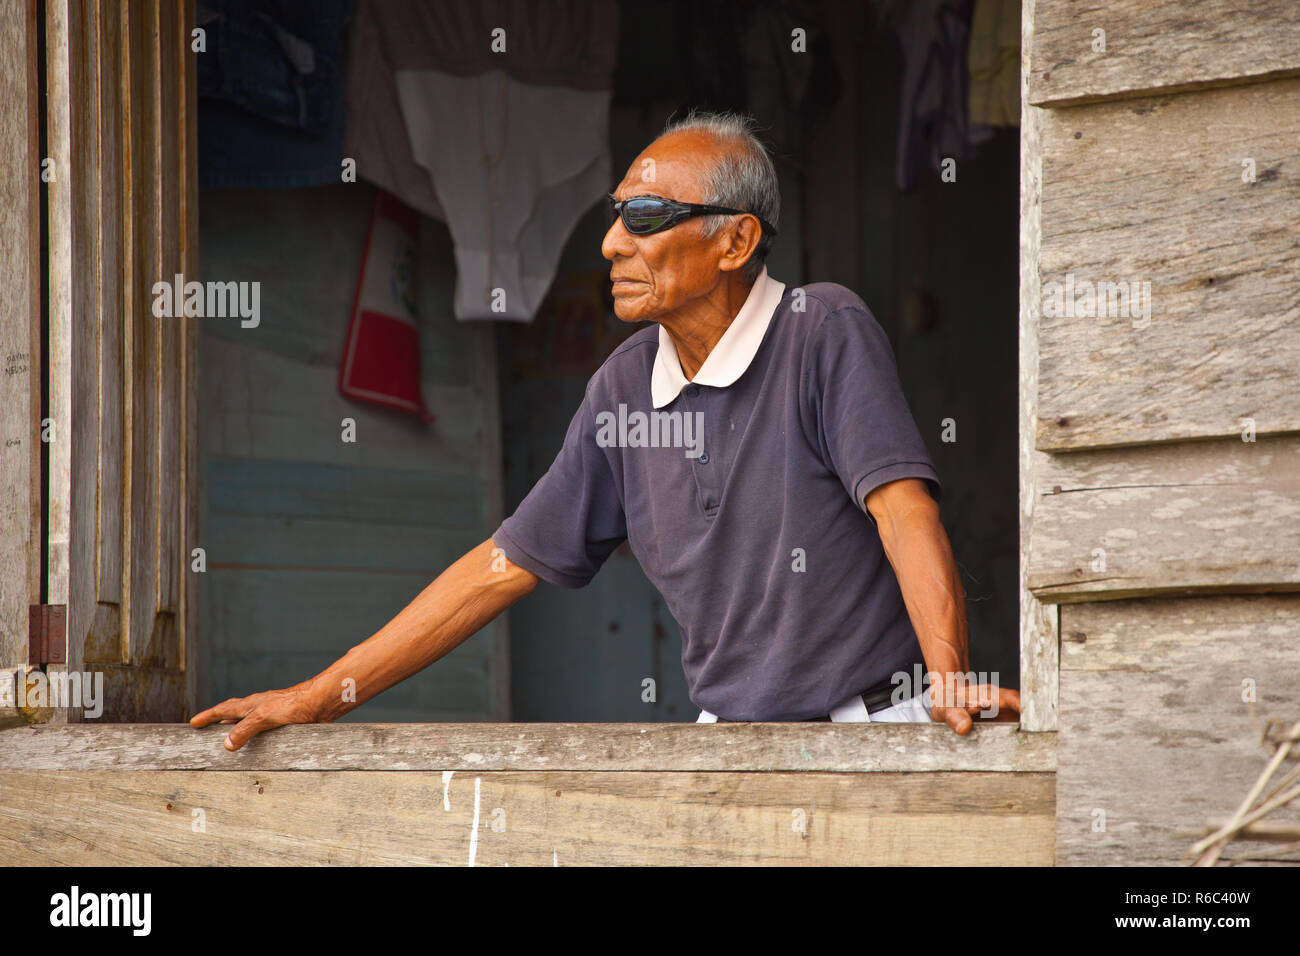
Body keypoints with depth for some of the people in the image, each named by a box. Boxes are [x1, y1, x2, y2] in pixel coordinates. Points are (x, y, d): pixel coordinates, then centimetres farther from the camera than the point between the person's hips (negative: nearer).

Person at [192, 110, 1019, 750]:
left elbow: (903, 506, -20)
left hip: (871, 733, -4)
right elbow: (506, 566, 12)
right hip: (728, 741, 5)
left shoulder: (825, 332, -8)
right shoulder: (627, 386, 9)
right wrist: (317, 698, 11)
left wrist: (951, 678, -36)